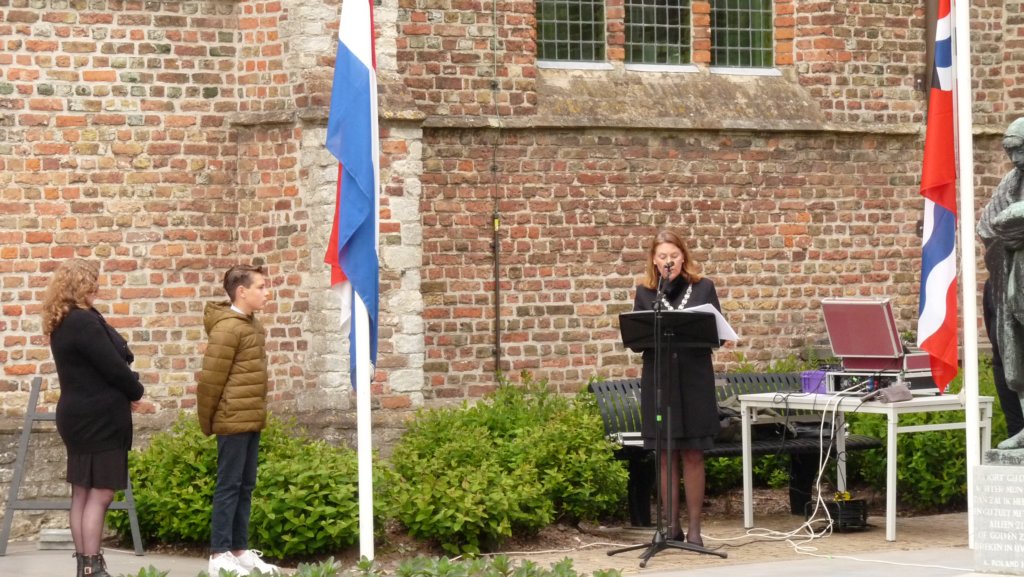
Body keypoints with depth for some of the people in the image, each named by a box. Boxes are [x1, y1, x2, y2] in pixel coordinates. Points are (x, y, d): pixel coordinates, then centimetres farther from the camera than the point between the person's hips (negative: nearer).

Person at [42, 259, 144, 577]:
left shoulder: (62, 322, 11)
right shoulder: (84, 322, -19)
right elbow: (113, 367, -17)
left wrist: (126, 391, 3)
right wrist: (136, 391, 1)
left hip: (80, 415, 10)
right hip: (97, 418, -10)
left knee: (82, 492, 10)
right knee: (99, 493, -8)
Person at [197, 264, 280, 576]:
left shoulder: (251, 325, 13)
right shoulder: (227, 328, -16)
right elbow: (210, 379, -14)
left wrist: (258, 415, 15)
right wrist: (207, 422, -6)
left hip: (251, 421, 9)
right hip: (234, 421, -9)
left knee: (245, 486, 12)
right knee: (229, 486, -5)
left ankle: (240, 550, 18)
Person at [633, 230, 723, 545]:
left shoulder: (703, 288, 5)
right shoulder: (645, 292, 7)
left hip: (695, 378, -1)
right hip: (658, 379, 1)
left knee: (692, 454, 0)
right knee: (665, 454, 4)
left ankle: (694, 527, 4)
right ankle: (671, 525, 11)